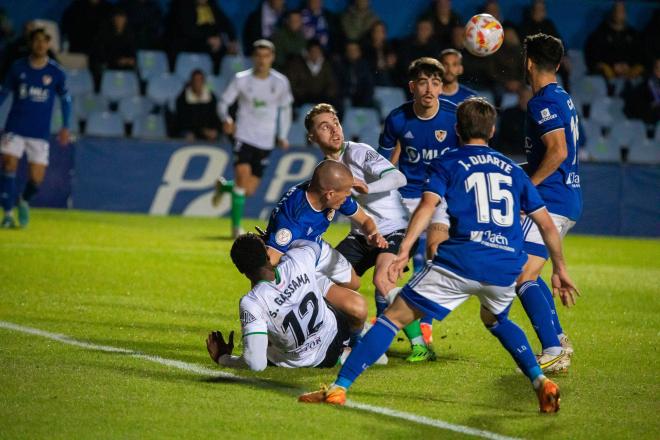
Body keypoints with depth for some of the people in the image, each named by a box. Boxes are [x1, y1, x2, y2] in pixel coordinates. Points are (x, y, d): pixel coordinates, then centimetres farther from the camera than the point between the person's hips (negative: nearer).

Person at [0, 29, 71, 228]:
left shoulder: (56, 72, -1)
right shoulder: (18, 68, 0)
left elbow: (65, 99, 11)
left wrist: (65, 127, 7)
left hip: (40, 133, 0)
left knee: (36, 179, -4)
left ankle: (24, 201, 29)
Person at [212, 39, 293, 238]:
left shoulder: (280, 82, 0)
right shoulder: (241, 79, -5)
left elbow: (285, 108, 14)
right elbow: (223, 102, -1)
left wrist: (283, 136, 8)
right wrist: (226, 119, -23)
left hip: (265, 142, 2)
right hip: (244, 137, -2)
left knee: (249, 190, 1)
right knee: (243, 175, -21)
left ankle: (224, 186, 35)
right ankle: (236, 226, -11)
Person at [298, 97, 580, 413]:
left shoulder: (447, 164, 12)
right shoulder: (512, 170, 23)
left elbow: (428, 205, -7)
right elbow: (547, 224, 22)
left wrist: (403, 251, -17)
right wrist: (560, 269, 30)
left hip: (461, 260, -4)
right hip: (507, 266, 4)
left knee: (394, 316, 1)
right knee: (496, 320, 35)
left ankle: (339, 388, -8)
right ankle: (540, 381, 17)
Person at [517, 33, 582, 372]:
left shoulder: (543, 102, -14)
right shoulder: (563, 98, 16)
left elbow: (558, 151, -24)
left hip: (551, 200, -10)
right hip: (569, 199, 10)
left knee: (522, 276, -14)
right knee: (528, 274, 20)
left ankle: (554, 353, -21)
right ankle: (558, 341, 21)